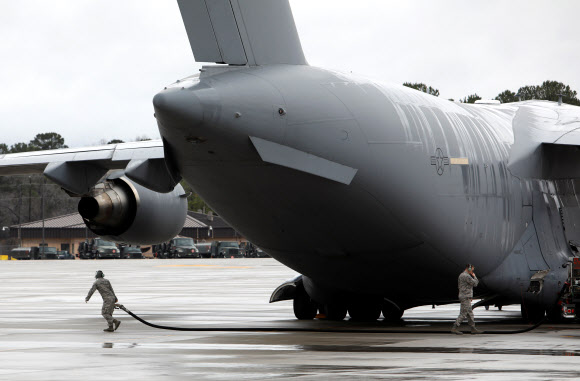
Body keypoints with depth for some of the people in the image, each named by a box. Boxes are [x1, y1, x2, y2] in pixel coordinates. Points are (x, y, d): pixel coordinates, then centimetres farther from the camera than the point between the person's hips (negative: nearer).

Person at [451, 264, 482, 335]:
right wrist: (474, 276, 7)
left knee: (470, 313, 10)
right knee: (463, 314, -9)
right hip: (466, 298, -10)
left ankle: (473, 329, 12)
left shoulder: (461, 275, 15)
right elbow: (475, 284, -12)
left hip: (463, 297, 10)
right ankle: (454, 328, -10)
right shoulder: (467, 276, -17)